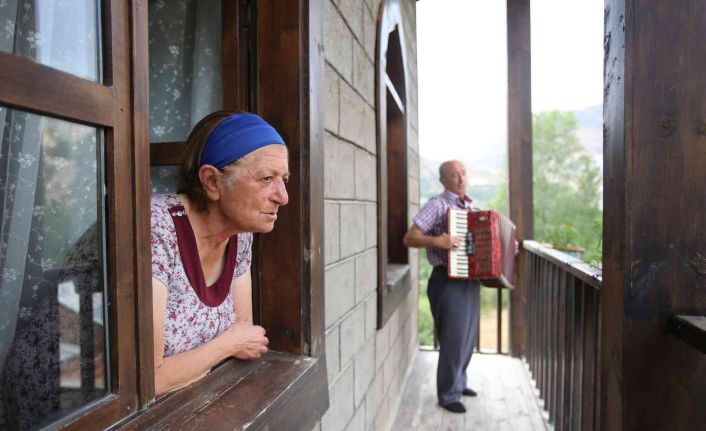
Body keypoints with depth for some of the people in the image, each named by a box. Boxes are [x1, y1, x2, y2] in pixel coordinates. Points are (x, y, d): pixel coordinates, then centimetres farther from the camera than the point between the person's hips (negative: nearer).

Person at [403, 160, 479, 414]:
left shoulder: (470, 207, 13)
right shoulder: (437, 205, -10)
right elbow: (409, 238, -16)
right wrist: (436, 241, -31)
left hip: (471, 279, 8)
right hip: (448, 281, -8)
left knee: (468, 337, 18)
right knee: (454, 339, 0)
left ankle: (459, 382, 37)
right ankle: (448, 395, 17)